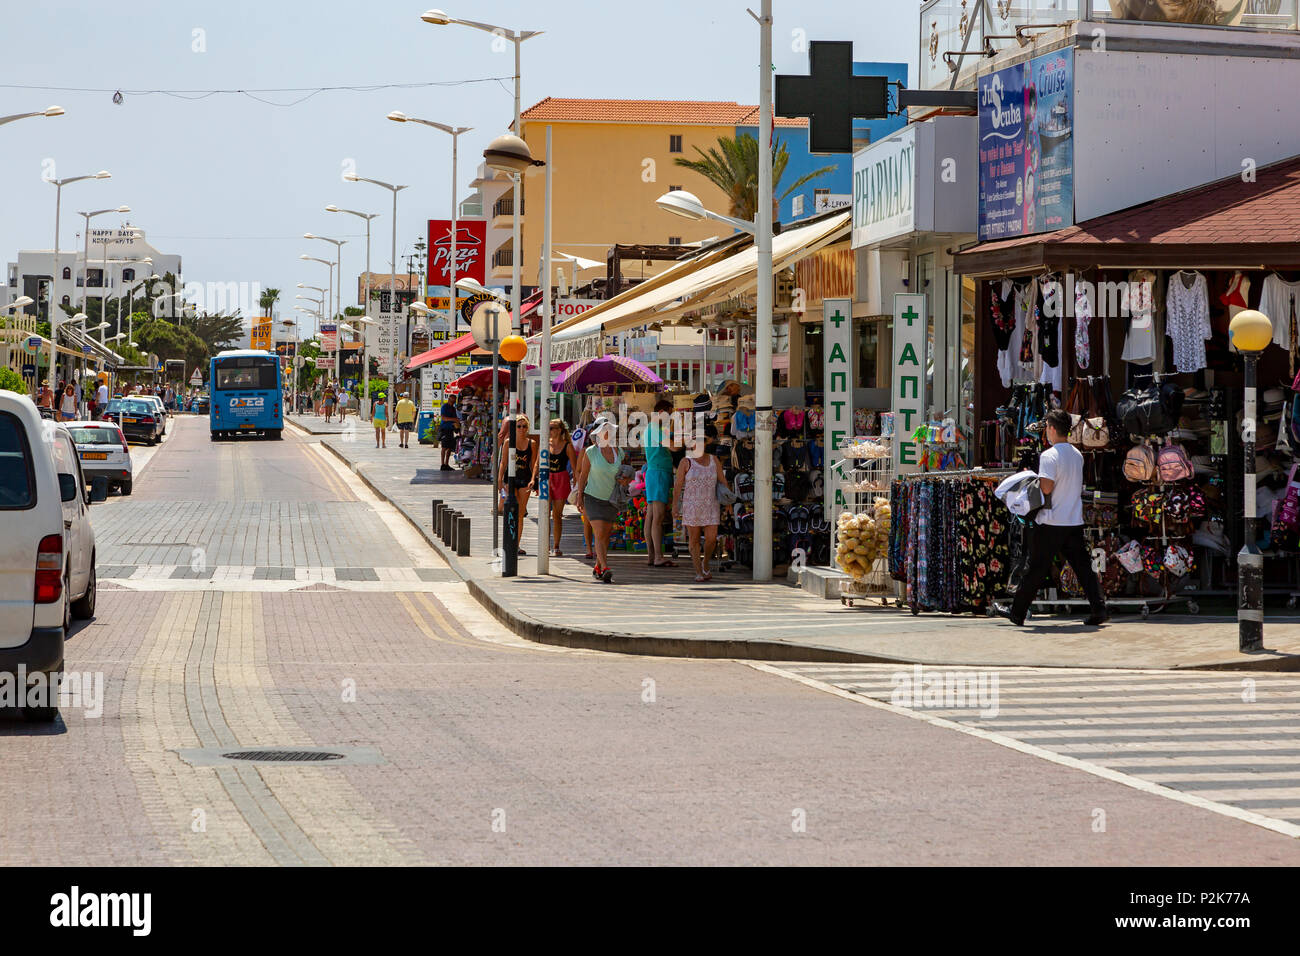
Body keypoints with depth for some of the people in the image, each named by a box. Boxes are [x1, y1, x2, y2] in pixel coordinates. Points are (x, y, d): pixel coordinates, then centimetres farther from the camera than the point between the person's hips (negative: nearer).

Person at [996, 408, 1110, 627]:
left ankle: (1017, 612, 12)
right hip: (1075, 521, 6)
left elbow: (1046, 487, -23)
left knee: (1037, 569, 2)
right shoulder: (1077, 455, 11)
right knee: (1083, 567, 6)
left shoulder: (1049, 456, -14)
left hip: (1051, 523, -6)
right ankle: (1099, 609, -2)